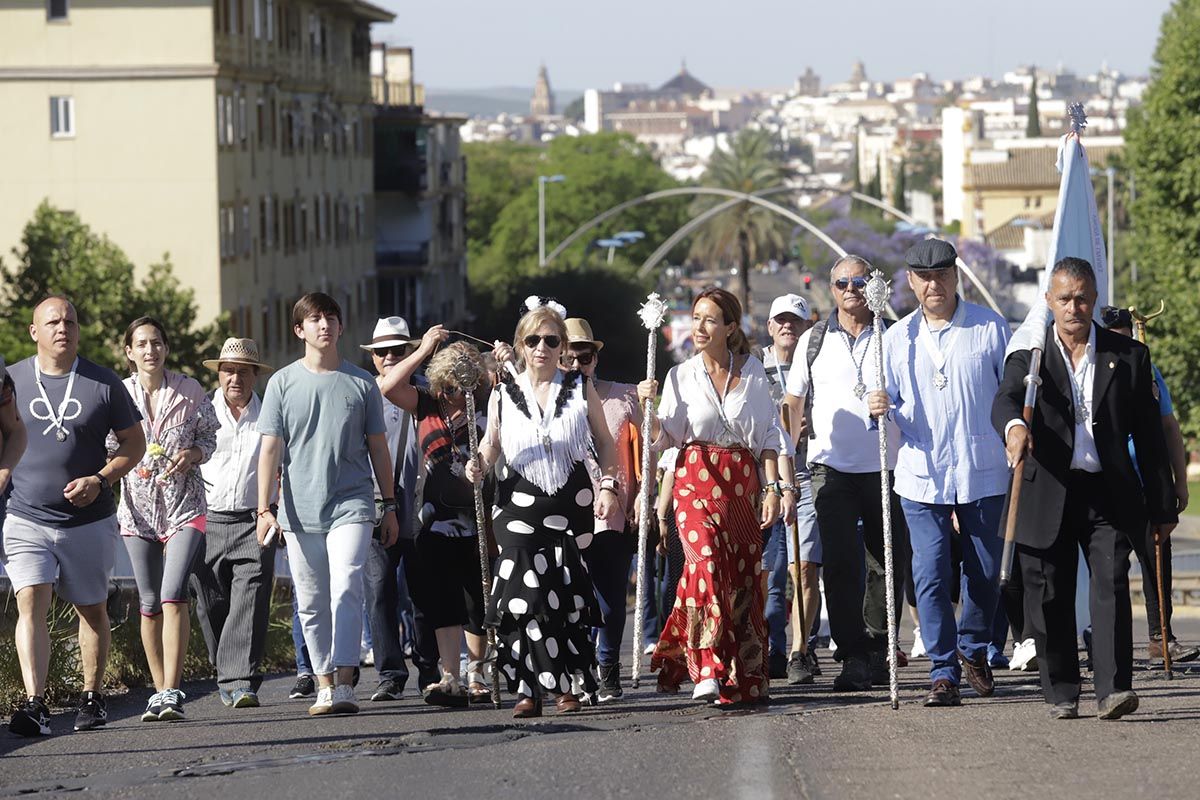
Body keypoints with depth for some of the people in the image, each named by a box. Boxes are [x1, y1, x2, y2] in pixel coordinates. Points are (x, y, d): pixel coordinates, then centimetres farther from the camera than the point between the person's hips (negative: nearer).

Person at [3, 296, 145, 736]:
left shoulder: (104, 383, 0)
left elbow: (134, 443, 5)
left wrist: (99, 480, -10)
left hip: (89, 521, 1)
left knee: (92, 610, 11)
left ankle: (92, 697, 27)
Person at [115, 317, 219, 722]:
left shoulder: (190, 391, 1)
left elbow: (209, 437, 10)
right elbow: (108, 450, 8)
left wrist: (192, 454, -10)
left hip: (185, 504, -2)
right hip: (138, 506, 2)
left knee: (173, 594, -17)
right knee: (149, 602, 5)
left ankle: (170, 693, -19)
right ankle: (160, 691, 15)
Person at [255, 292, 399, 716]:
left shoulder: (361, 383, 7)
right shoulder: (283, 383, 5)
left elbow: (378, 447, 13)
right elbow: (270, 449, 4)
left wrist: (390, 505, 12)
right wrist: (264, 508, -3)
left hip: (351, 505, -1)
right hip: (300, 510, 1)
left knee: (346, 590, -16)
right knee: (312, 602, 6)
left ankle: (344, 684, -21)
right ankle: (324, 684, 15)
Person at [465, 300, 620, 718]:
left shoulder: (580, 390, 6)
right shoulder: (504, 395, 6)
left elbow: (605, 444, 11)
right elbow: (491, 443, 14)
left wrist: (609, 486, -1)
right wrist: (480, 465, -7)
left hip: (571, 506, 0)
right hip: (519, 507, 0)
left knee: (566, 597, -1)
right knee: (524, 596, -11)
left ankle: (565, 686, 10)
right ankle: (529, 689, -9)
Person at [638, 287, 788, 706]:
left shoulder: (752, 372, 7)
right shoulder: (681, 376, 7)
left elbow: (769, 435, 8)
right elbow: (665, 437, 4)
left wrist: (771, 487, 1)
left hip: (742, 483, 2)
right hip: (697, 480, -1)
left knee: (744, 577, 0)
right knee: (707, 561, -22)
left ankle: (745, 678, 11)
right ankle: (706, 670, -25)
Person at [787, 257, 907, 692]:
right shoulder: (814, 341, 10)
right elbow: (794, 404, 12)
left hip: (885, 466, 0)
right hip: (832, 465, 0)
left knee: (886, 561, 4)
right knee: (840, 564, -8)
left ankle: (878, 651, 17)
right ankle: (853, 658, -8)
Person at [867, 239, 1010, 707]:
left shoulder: (990, 328, 2)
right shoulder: (896, 338, 8)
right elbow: (890, 402, 13)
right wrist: (881, 408, -10)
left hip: (983, 474, -1)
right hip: (922, 475, 1)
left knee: (984, 572, 9)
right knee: (930, 575, -7)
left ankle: (973, 649, 32)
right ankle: (943, 670, -3)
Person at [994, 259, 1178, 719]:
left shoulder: (1128, 355, 7)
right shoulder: (1029, 353, 4)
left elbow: (1149, 435, 9)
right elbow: (1005, 400, -15)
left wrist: (1163, 506, 9)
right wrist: (1014, 426, -40)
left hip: (1109, 494, 0)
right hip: (1047, 496, 0)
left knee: (1111, 585, -14)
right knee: (1049, 597, 4)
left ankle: (1113, 689, -18)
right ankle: (1061, 693, 16)